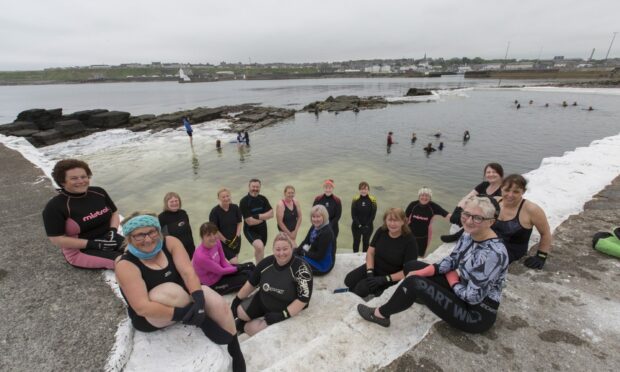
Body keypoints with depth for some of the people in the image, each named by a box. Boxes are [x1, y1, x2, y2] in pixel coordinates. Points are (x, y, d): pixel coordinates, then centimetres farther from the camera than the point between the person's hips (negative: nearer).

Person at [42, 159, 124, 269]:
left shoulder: (99, 192, 1)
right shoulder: (55, 207, -12)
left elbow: (114, 213, 13)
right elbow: (57, 239, -13)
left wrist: (113, 231, -8)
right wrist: (94, 244, -20)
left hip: (108, 239, 5)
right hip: (80, 251, -5)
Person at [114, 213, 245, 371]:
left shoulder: (170, 242, -10)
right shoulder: (125, 265, -20)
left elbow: (188, 272, -20)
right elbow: (142, 307, -26)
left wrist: (199, 298, -38)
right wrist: (181, 313, -34)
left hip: (183, 299, 4)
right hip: (149, 318, -4)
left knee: (219, 303, -20)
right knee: (172, 291, -36)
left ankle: (235, 351, 2)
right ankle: (203, 321, -13)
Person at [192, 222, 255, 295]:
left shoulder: (216, 242, -14)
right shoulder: (201, 256, -34)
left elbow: (223, 261, -2)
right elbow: (220, 271, -23)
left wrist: (234, 268, -17)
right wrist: (237, 268, -12)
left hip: (220, 271, 7)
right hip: (212, 284, -7)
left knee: (250, 266, 6)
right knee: (247, 276, -11)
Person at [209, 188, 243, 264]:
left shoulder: (235, 208, -5)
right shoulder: (215, 211, -16)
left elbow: (239, 222, 2)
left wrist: (237, 236, -7)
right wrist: (225, 240, -12)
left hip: (235, 240, 4)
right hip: (222, 242, -4)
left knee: (236, 260, 16)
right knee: (234, 262, -10)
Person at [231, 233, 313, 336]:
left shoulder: (301, 268, -26)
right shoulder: (267, 262, -11)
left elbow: (304, 298, -24)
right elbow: (251, 283, 5)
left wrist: (283, 315, -26)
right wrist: (237, 300, 8)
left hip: (288, 311, -5)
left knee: (252, 328, -16)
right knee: (239, 312, -3)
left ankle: (245, 325, 17)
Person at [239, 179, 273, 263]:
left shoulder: (263, 199, -1)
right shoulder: (244, 201, -17)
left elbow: (271, 214, -7)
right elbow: (250, 222, -20)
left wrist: (258, 216, -21)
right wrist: (264, 217, -8)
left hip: (262, 229, 5)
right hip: (250, 230, -5)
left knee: (259, 250, 20)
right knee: (259, 246, -30)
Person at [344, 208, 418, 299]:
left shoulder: (409, 241, -21)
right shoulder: (381, 231, -7)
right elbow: (370, 252, -2)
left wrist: (385, 279, -25)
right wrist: (370, 272, -17)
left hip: (390, 276, -5)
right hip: (374, 267, 5)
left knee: (361, 288, -22)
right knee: (349, 281, -10)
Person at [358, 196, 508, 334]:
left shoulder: (493, 253, -31)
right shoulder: (469, 235, -5)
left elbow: (473, 296, -28)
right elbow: (451, 260, 5)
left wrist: (453, 280, -9)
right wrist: (423, 272, -9)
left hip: (477, 314, -8)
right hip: (464, 291, 8)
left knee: (414, 283, -20)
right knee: (412, 266, 4)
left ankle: (381, 314, 2)